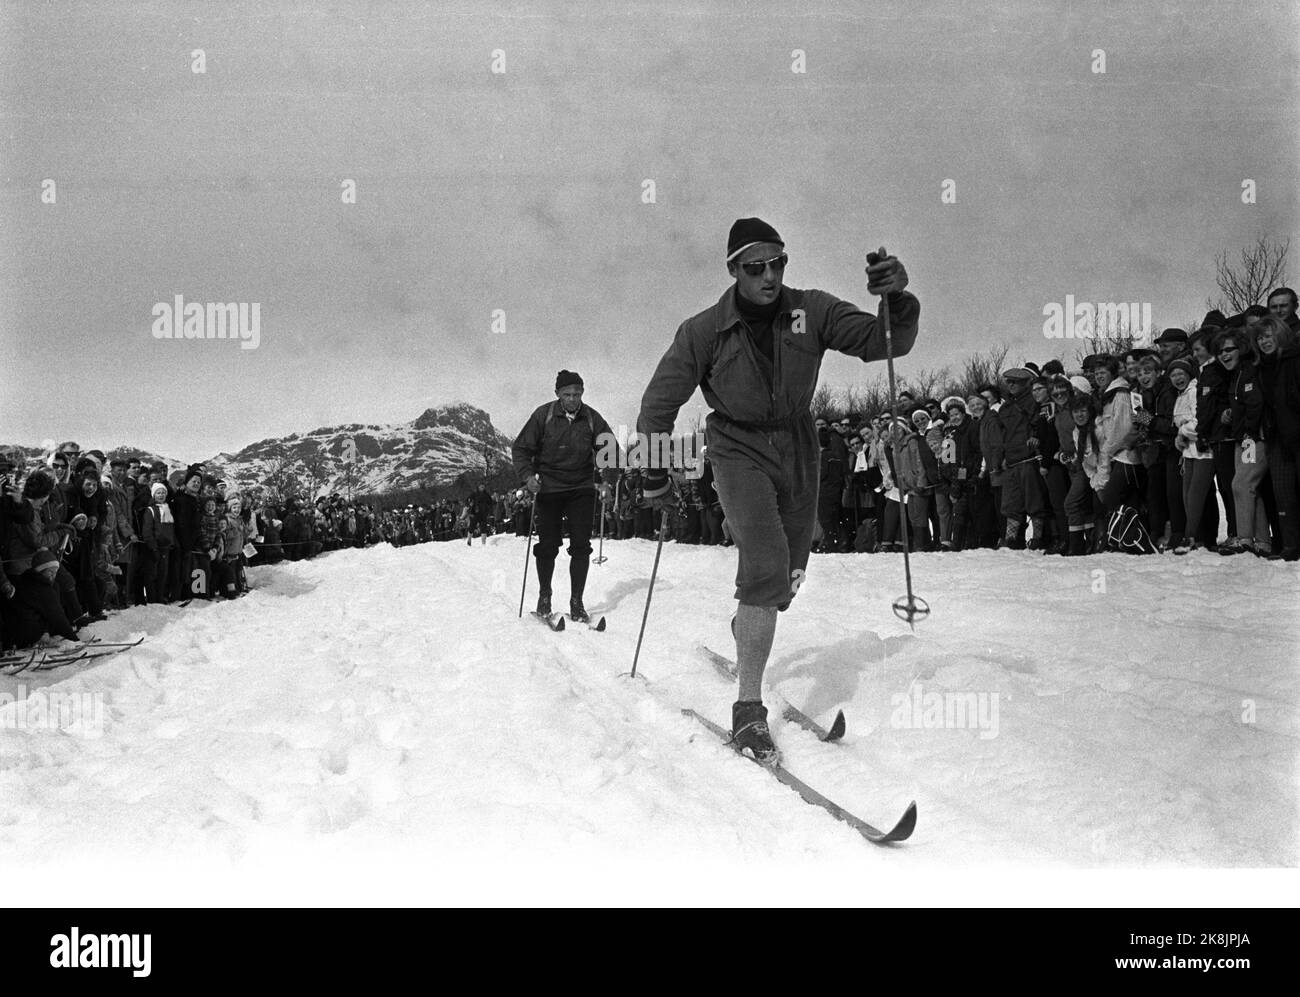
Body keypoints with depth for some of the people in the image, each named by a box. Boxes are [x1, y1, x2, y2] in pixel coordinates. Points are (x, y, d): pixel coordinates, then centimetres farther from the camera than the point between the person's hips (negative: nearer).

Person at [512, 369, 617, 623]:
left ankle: (576, 602, 5)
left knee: (581, 545, -4)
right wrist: (527, 475, -16)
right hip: (548, 488, -1)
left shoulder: (592, 418, -2)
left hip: (582, 488, 1)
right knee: (547, 545, 3)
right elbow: (521, 448, -1)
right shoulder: (543, 415, -6)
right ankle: (544, 596, 22)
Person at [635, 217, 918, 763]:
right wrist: (655, 475, -1)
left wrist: (898, 300, -31)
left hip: (798, 451, 4)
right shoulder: (705, 331, -11)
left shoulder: (811, 312, -8)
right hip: (739, 451, -4)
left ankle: (746, 629, 51)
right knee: (768, 569, -22)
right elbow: (661, 400, -2)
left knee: (788, 577, 15)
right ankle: (748, 709, -16)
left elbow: (883, 342, -11)